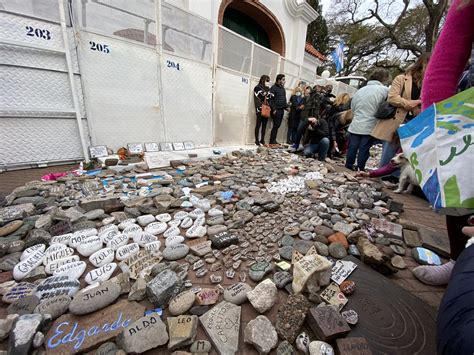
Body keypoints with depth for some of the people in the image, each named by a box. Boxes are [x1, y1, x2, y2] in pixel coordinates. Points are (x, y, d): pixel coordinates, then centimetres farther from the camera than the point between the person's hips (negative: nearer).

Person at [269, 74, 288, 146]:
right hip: (276, 110, -8)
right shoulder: (273, 88, -4)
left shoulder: (283, 88, 21)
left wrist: (286, 106, 11)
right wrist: (273, 109, -17)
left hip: (282, 110, 8)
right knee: (276, 125, -9)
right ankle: (272, 141, -3)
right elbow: (270, 99, -12)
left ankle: (274, 140, 13)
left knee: (277, 125, 7)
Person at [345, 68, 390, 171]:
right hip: (370, 127, -4)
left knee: (353, 147, 11)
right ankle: (360, 169, 13)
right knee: (364, 149, 3)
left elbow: (352, 107, 14)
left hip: (355, 125, 4)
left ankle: (349, 166, 20)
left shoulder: (360, 90, 10)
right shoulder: (384, 90, -6)